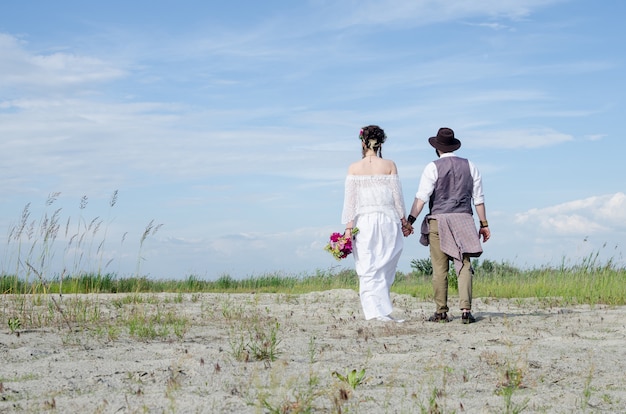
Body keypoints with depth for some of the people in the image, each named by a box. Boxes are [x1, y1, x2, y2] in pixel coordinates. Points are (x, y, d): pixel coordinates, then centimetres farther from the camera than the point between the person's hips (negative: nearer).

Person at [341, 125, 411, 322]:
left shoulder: (354, 168, 0)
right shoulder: (389, 165, -1)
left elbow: (350, 199, -1)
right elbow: (397, 195, 2)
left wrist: (348, 226, 1)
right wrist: (403, 220, 12)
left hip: (363, 221, 0)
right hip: (388, 219, 0)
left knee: (368, 269, 3)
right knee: (384, 267, 8)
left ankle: (375, 311, -3)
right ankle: (382, 310, 6)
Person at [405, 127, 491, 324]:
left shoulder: (433, 167, -1)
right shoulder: (469, 166, 11)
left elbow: (422, 197, -10)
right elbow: (478, 198, 11)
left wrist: (410, 219, -12)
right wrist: (484, 224, 15)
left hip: (438, 220, -2)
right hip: (463, 219, 2)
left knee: (439, 269, 2)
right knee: (464, 266, 0)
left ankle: (441, 312, 4)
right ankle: (465, 309, -12)